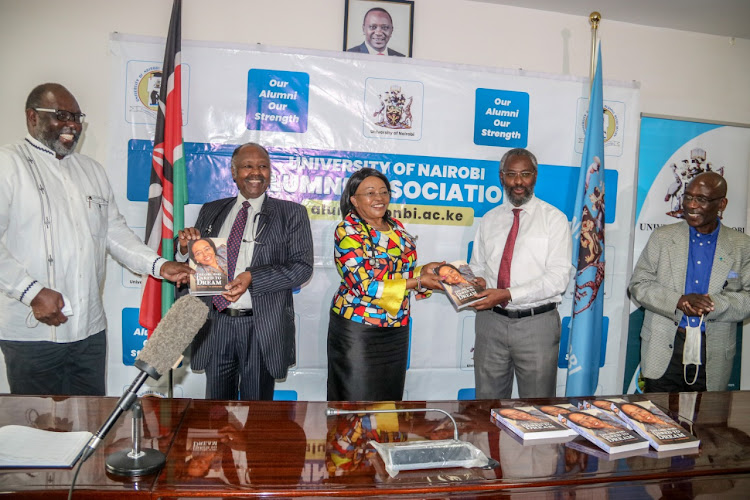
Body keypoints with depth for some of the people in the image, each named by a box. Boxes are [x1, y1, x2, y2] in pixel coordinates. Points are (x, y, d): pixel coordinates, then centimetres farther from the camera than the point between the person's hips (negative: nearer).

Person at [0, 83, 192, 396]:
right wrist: (33, 292, -19)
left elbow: (115, 232, 13)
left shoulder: (92, 170, 15)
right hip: (32, 332, -5)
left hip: (90, 329, 5)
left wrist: (159, 266, -1)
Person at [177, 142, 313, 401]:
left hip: (262, 326, -3)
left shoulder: (291, 213, -1)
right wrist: (185, 247, -8)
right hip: (215, 323, 3)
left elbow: (302, 266, -9)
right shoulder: (211, 211, 10)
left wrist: (252, 278, -21)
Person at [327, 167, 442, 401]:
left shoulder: (396, 227, 7)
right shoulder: (347, 232, -12)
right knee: (357, 399, 5)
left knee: (390, 396, 15)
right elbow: (364, 285, -20)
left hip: (397, 327, 6)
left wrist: (423, 270, -5)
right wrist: (416, 282, -21)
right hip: (357, 327, -6)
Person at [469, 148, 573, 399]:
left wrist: (508, 294, -20)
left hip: (537, 324, -3)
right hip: (491, 320, 3)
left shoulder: (554, 218, -2)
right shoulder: (489, 220, 11)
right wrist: (476, 281, -9)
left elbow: (559, 276, -11)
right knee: (487, 399, 13)